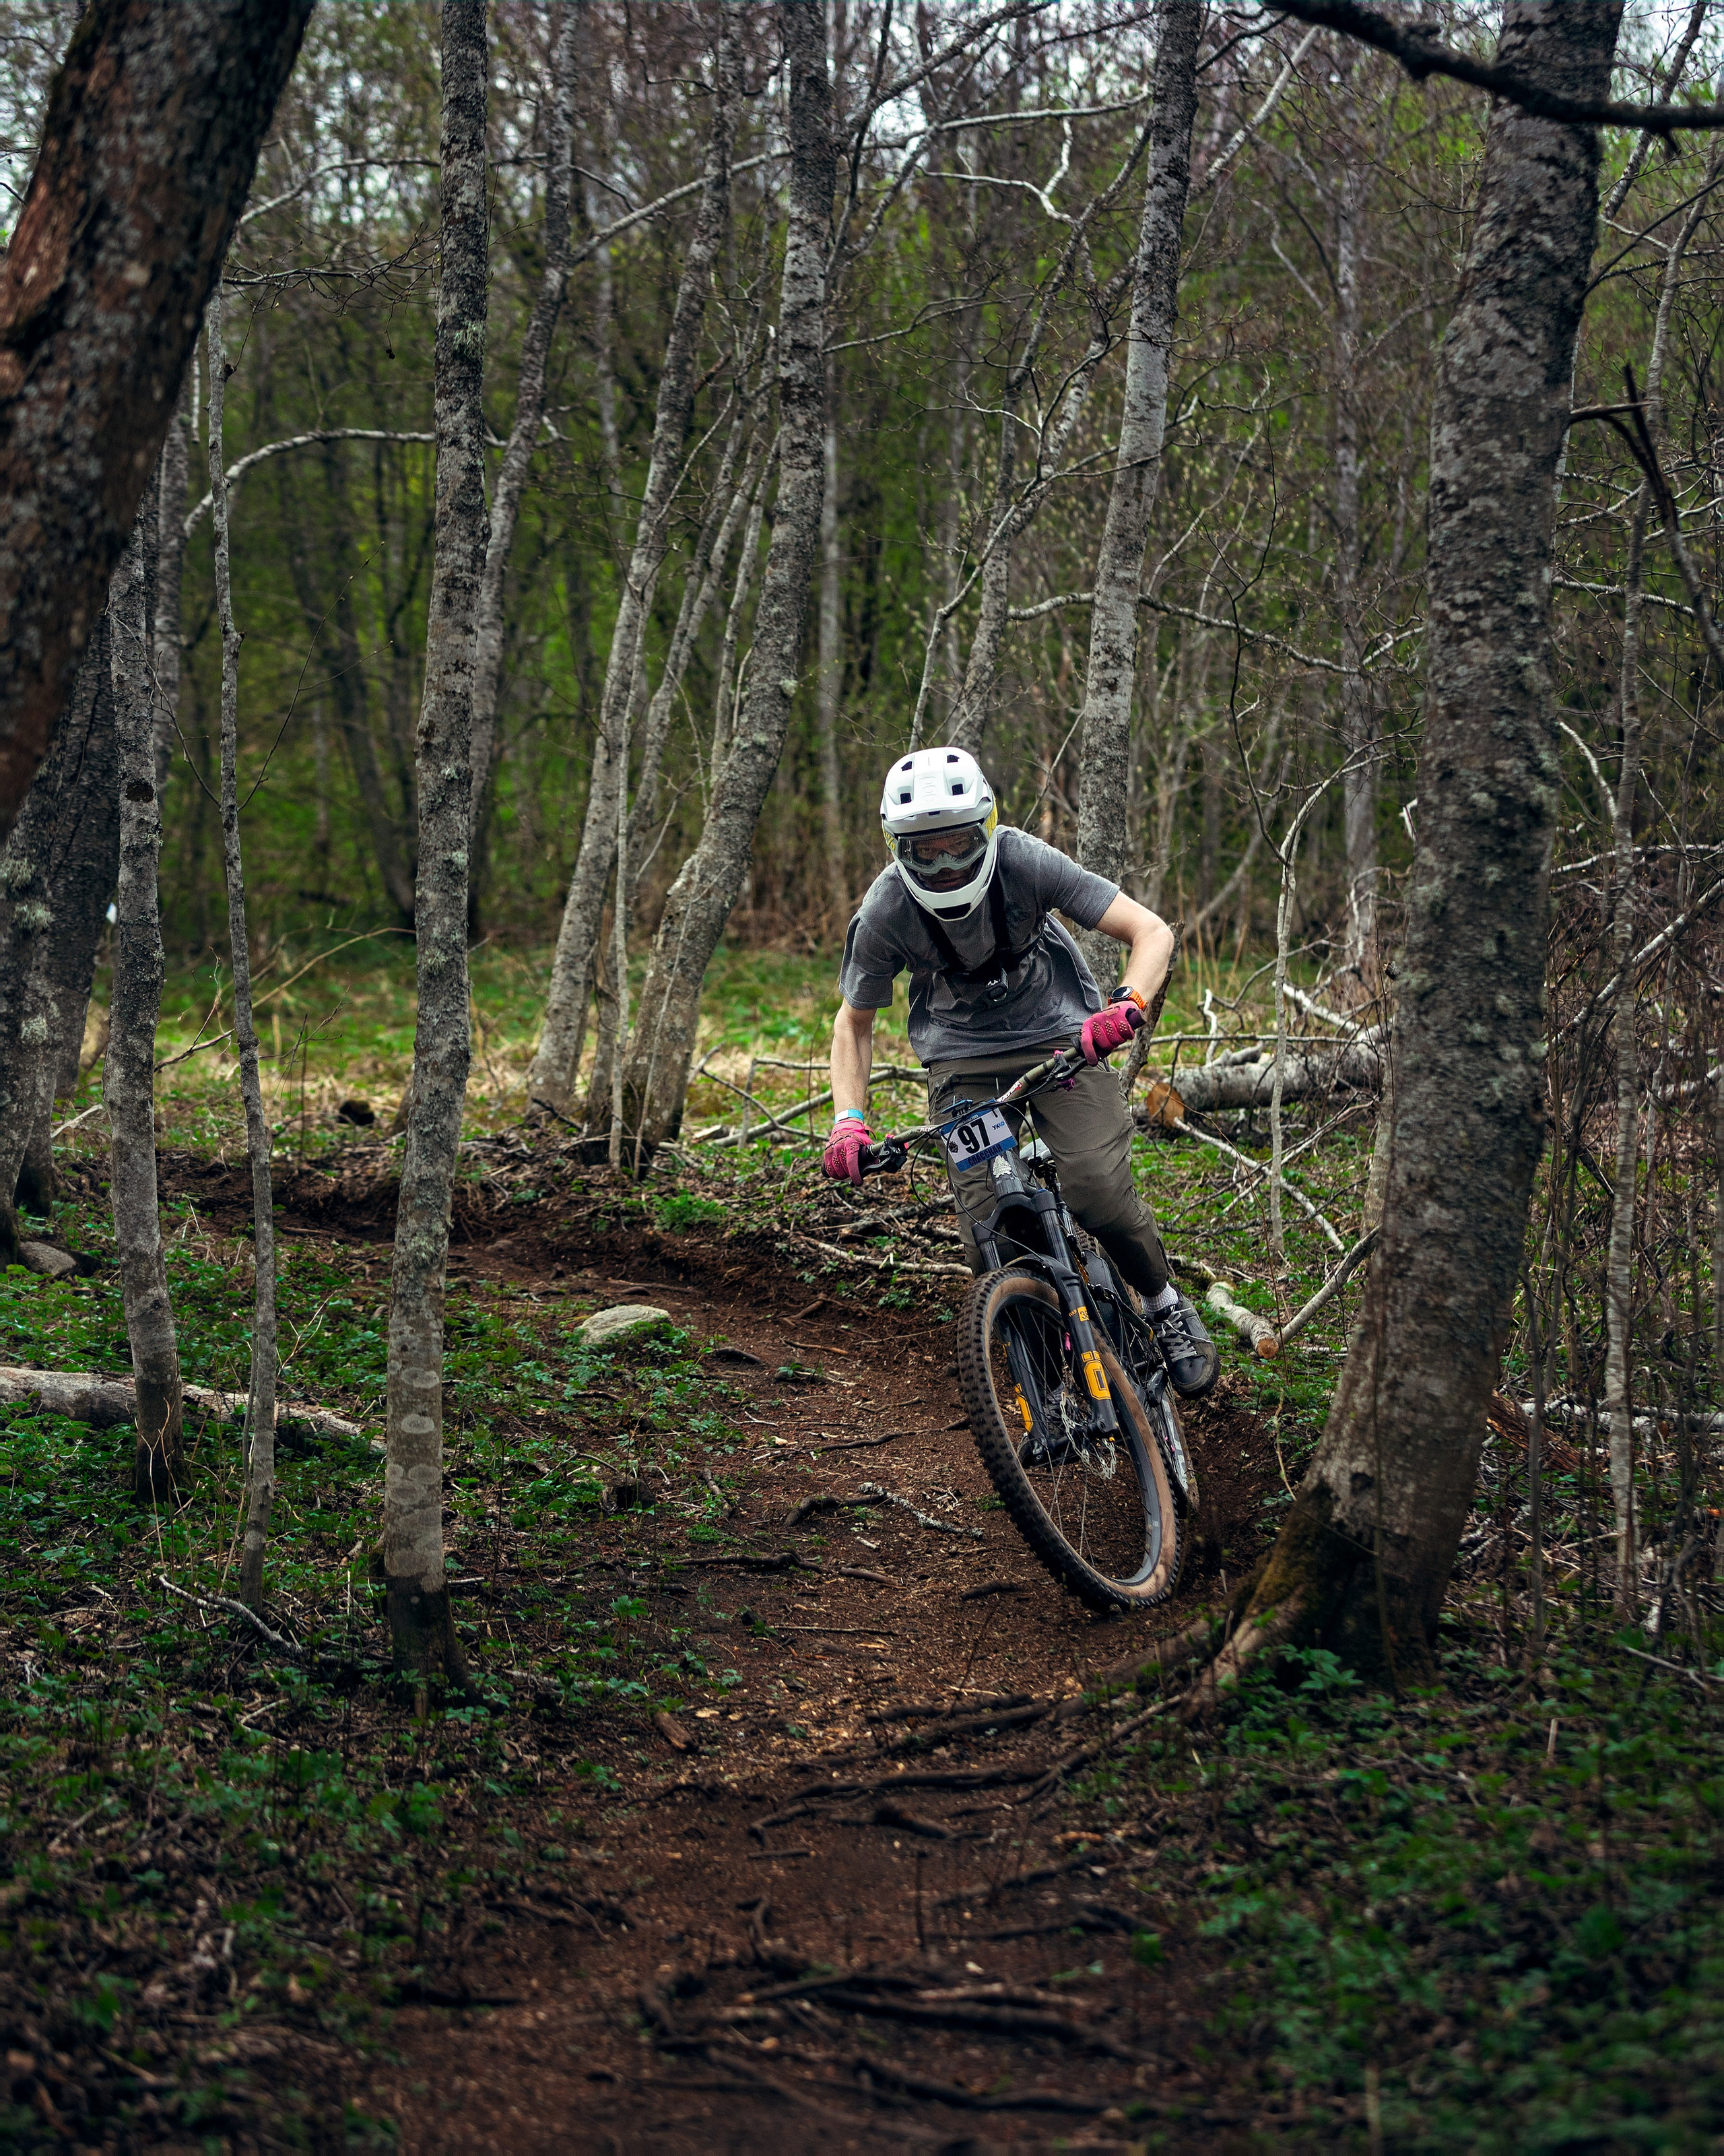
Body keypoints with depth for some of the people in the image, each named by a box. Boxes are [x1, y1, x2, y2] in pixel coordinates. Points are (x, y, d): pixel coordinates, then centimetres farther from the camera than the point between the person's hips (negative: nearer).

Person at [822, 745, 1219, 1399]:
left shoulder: (1023, 861, -23)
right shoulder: (886, 911, -19)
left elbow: (1152, 932, -22)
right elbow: (854, 1023, -2)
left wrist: (1128, 1005, -41)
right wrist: (848, 1119, -16)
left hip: (1060, 1037, -1)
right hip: (963, 1063, 1)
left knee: (1098, 1191, -22)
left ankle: (1167, 1307, 7)